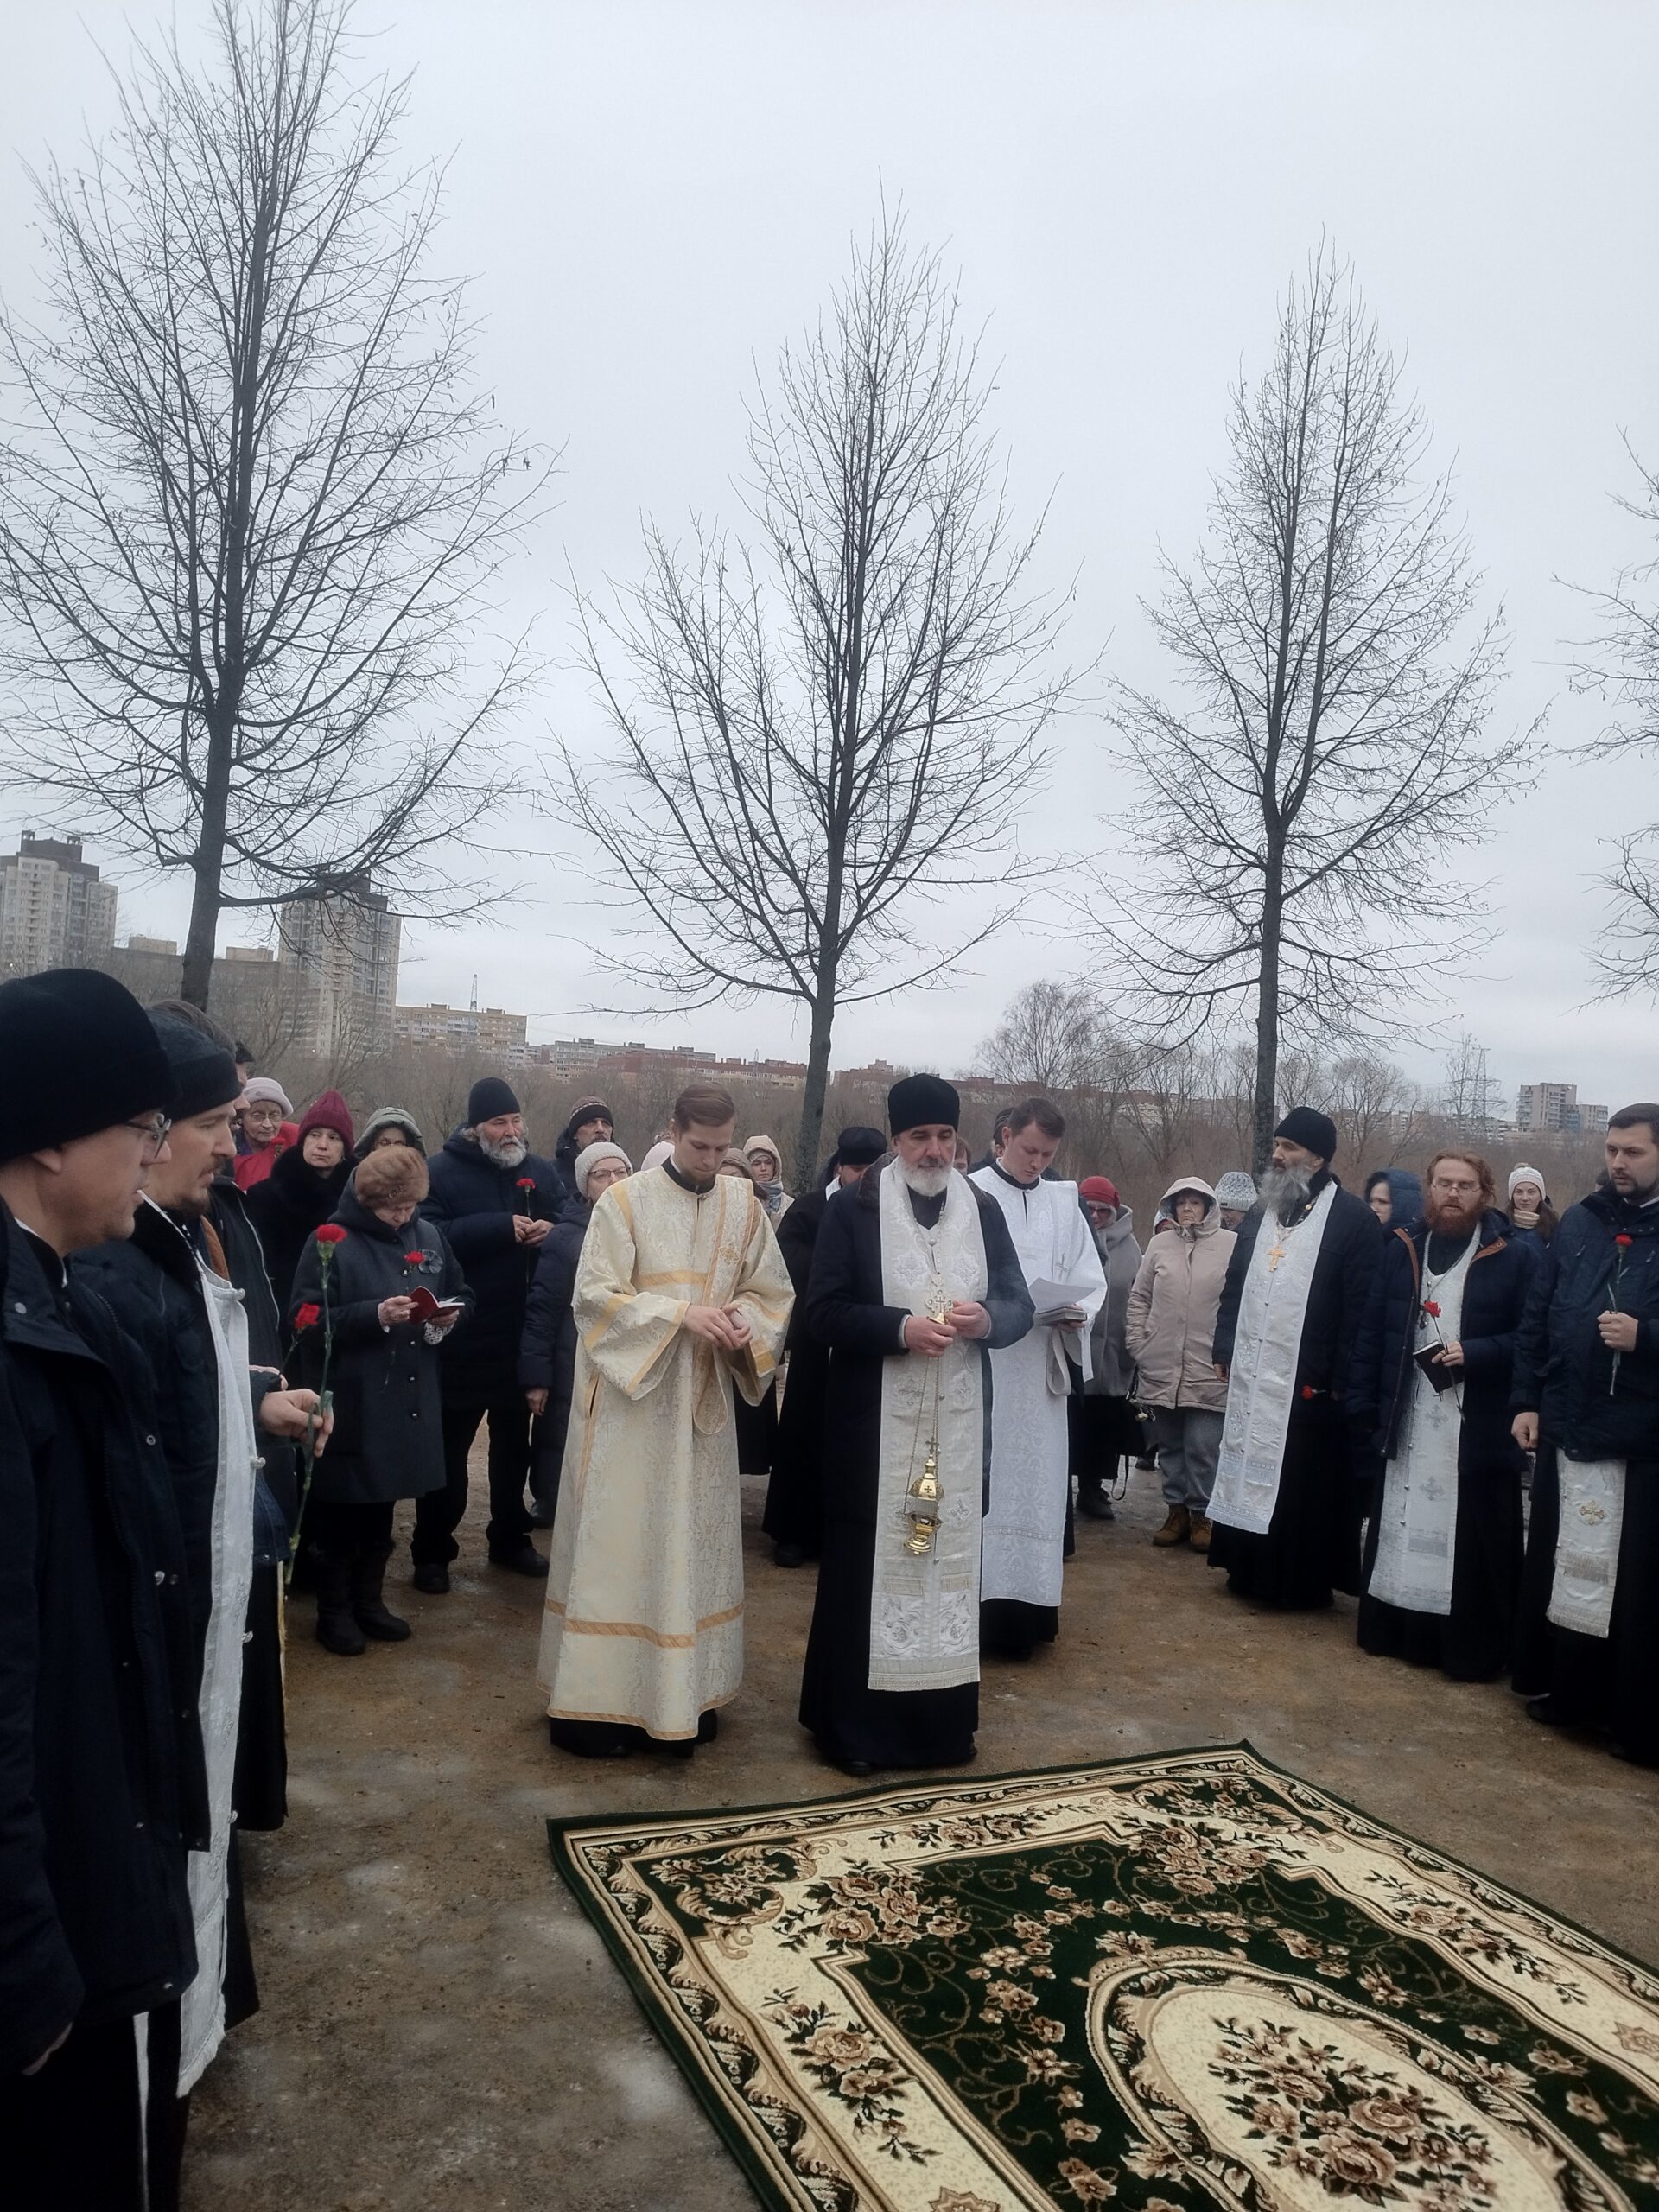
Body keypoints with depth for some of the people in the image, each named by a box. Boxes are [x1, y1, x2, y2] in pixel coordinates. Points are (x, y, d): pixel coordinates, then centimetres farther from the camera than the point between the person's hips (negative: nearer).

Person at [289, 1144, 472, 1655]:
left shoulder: (429, 1236, 5)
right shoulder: (332, 1243, -11)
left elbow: (461, 1295, 15)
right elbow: (306, 1323, -15)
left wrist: (450, 1316, -8)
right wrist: (374, 1315, -26)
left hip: (407, 1400, 5)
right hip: (349, 1402, -5)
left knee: (382, 1504, 18)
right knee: (340, 1508, 7)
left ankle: (369, 1599, 33)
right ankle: (333, 1610, 23)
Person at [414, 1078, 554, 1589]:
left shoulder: (542, 1172, 5)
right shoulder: (442, 1171, -9)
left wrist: (552, 1232, -13)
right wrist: (500, 1227, -26)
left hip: (523, 1337, 5)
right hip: (459, 1338, -4)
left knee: (514, 1443, 17)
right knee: (447, 1448, 7)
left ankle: (510, 1539, 32)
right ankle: (432, 1551, 19)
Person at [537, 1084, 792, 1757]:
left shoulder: (745, 1207, 3)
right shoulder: (624, 1201, -8)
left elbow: (773, 1291, 9)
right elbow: (594, 1294, -12)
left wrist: (746, 1321, -14)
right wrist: (680, 1313, -22)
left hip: (703, 1404, 4)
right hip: (630, 1400, -4)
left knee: (696, 1544, 11)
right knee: (619, 1544, 1)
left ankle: (687, 1694, 24)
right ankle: (600, 1697, 12)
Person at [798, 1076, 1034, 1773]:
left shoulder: (983, 1209, 6)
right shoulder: (853, 1208, -4)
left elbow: (1020, 1305, 8)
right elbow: (823, 1312, -8)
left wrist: (988, 1319, -14)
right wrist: (900, 1327, -22)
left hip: (959, 1422, 4)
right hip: (874, 1421, -3)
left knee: (951, 1556, 10)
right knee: (868, 1562, 4)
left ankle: (943, 1717, 24)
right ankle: (854, 1721, 17)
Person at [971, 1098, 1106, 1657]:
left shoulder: (1065, 1204, 10)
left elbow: (1092, 1280, 12)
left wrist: (1077, 1312, -9)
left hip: (1041, 1369, 4)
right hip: (978, 1362, -4)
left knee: (1034, 1483, 7)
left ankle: (1020, 1612, 16)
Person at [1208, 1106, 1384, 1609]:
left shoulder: (1354, 1219, -8)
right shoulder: (1260, 1216, 14)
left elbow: (1360, 1306, -12)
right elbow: (1234, 1288, 18)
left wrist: (1338, 1378, -14)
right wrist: (1224, 1350, 11)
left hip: (1309, 1384, -6)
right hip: (1251, 1378, 7)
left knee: (1304, 1485, 2)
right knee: (1247, 1473, 12)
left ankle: (1307, 1582, 15)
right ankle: (1249, 1571, 25)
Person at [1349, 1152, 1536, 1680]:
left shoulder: (1515, 1256, -2)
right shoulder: (1401, 1247, 8)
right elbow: (1371, 1331, 8)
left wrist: (1475, 1352, -18)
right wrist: (1364, 1405, 4)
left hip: (1478, 1429, -3)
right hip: (1407, 1423, 3)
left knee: (1473, 1541, 2)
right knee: (1402, 1529, 11)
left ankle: (1474, 1651, 15)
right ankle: (1394, 1632, 24)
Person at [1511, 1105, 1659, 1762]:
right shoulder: (1578, 1223, 10)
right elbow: (1536, 1318, 11)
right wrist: (1526, 1400, 6)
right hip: (1566, 1431, 5)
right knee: (1557, 1567, 14)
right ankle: (1561, 1688, 30)